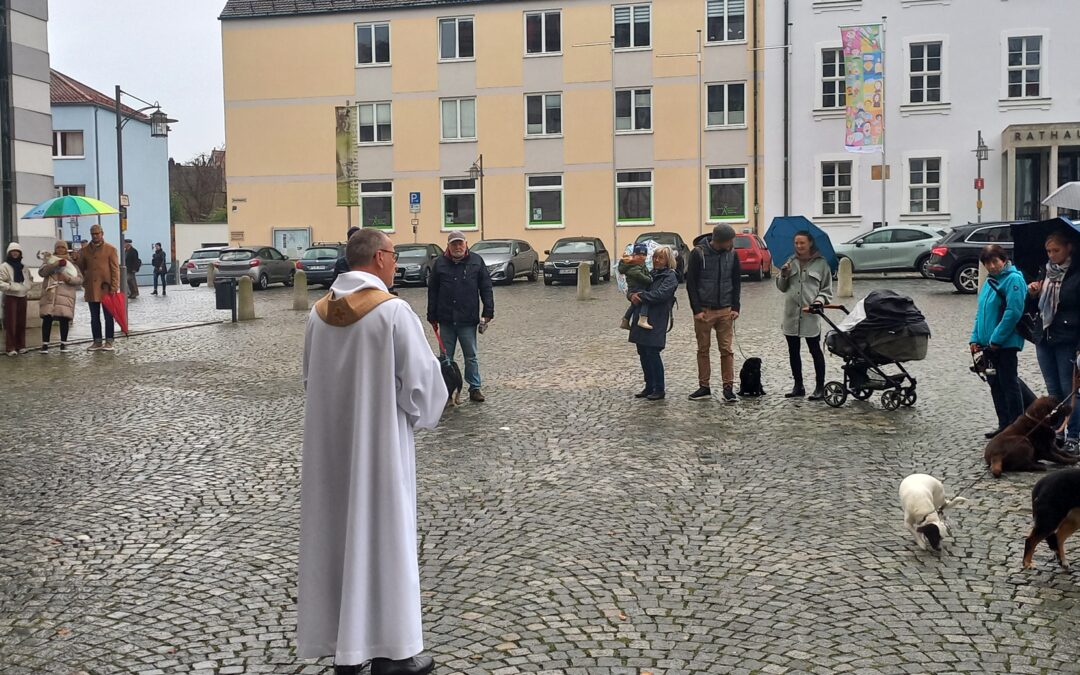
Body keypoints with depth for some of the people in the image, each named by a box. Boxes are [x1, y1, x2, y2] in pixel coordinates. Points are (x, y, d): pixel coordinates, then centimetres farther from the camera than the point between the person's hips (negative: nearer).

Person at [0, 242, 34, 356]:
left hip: (22, 297, 5)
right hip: (10, 297, -5)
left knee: (21, 322, 7)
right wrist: (9, 287, -22)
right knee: (10, 323, -8)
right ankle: (10, 348, -7)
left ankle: (20, 346, 15)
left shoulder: (24, 267, 13)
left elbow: (30, 279, 23)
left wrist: (27, 287, 7)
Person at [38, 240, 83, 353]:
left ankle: (63, 343, 10)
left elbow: (80, 279, 4)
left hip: (65, 295, 0)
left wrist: (68, 278, -14)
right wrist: (57, 263, -16)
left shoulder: (72, 263, 14)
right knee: (47, 318, -6)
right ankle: (45, 344, -2)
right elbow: (42, 272, -6)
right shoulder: (49, 261, 15)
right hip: (50, 294, 0)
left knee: (64, 319, -3)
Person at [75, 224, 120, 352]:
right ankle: (97, 342, 13)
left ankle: (109, 342, 7)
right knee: (94, 317, 8)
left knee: (108, 316, 2)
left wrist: (114, 287, -12)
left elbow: (115, 269, -4)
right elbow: (81, 267, 17)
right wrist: (76, 260, -5)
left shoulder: (110, 249, -1)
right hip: (91, 289, 4)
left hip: (106, 289, -4)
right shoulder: (85, 250, 10)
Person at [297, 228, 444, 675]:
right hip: (379, 442, -6)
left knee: (336, 533, 13)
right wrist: (422, 413, 5)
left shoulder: (319, 313, 3)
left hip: (329, 443, 6)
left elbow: (311, 377, 13)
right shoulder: (393, 311, -17)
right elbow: (421, 379, -14)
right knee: (381, 535, 3)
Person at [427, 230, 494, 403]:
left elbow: (486, 288, 2)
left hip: (468, 320, -1)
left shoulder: (476, 261, 1)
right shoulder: (439, 263, 2)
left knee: (471, 356, 7)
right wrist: (432, 317, 3)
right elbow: (432, 292, 5)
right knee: (446, 357, 9)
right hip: (446, 320, 1)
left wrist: (488, 312, -4)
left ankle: (475, 388, 15)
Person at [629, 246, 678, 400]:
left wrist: (640, 296, -14)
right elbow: (633, 288, 14)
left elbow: (660, 294, -18)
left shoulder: (670, 276, -3)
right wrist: (632, 295, -9)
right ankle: (649, 387, 19)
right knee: (643, 354, 9)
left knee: (652, 353, -7)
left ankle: (659, 389, 2)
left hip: (657, 321, -7)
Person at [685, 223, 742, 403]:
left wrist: (735, 307, 0)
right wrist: (697, 310, -9)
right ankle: (704, 387, 15)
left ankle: (728, 388, 5)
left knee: (726, 350, 0)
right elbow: (690, 283, -5)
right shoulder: (698, 254, -9)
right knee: (703, 349, 6)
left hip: (726, 311, 2)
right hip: (704, 311, -2)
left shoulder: (732, 254, 1)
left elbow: (736, 282, 8)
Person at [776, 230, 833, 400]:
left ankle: (820, 387, 6)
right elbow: (782, 288, 13)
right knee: (793, 351, 10)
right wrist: (784, 275, -6)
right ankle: (798, 386, 20)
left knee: (815, 351, 1)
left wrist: (819, 301, -17)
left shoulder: (821, 264, -1)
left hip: (810, 315, -5)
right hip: (791, 314, 5)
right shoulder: (791, 262, 10)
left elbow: (827, 290, 2)